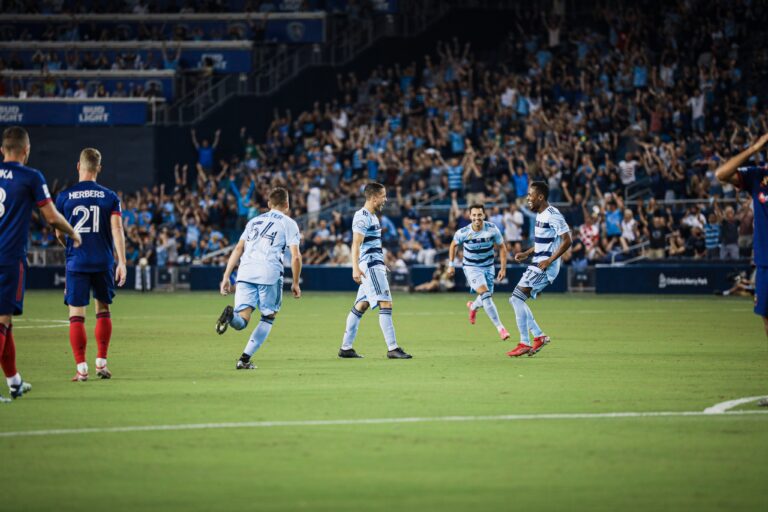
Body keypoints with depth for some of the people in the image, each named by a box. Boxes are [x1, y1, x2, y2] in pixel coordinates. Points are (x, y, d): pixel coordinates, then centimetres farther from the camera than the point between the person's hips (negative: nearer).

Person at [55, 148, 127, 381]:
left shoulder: (64, 197, 0)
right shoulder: (110, 197, 1)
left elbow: (59, 233, 7)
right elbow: (117, 229, -8)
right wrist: (122, 262, -10)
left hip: (76, 263, -1)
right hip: (103, 262, 1)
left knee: (76, 315, 1)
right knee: (103, 310, 17)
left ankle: (81, 368, -4)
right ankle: (101, 363, 14)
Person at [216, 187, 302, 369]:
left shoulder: (254, 221, 26)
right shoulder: (288, 223, 12)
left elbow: (238, 249, 17)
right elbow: (295, 256, 3)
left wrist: (226, 277, 15)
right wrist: (295, 284, 13)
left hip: (245, 272, 3)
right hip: (270, 273, -3)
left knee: (241, 322, -1)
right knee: (268, 318, 13)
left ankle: (231, 314, -37)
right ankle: (245, 358, 2)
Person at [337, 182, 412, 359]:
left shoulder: (372, 216, 17)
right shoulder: (362, 217, -13)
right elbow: (356, 244, -22)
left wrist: (382, 264, 34)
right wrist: (355, 268, -32)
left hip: (375, 266, 10)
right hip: (370, 267, -10)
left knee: (360, 306, 11)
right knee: (386, 304, -13)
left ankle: (346, 348, 14)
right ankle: (392, 348, -15)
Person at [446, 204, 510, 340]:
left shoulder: (492, 229, -14)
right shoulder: (463, 232, -16)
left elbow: (502, 247, -2)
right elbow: (453, 245, 5)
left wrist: (503, 268, -5)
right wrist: (451, 264, 5)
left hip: (488, 267, 3)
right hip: (471, 267, -3)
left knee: (486, 298, 12)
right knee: (485, 294, -22)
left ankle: (473, 306, 50)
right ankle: (500, 327, -21)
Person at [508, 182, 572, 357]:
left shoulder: (553, 215, -15)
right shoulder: (540, 215, 15)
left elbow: (566, 240, -20)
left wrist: (549, 260, -22)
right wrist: (526, 254, 14)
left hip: (545, 266, -10)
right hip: (537, 264, 10)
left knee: (517, 297, -14)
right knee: (515, 300, 9)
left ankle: (525, 344, -10)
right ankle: (539, 336, 13)